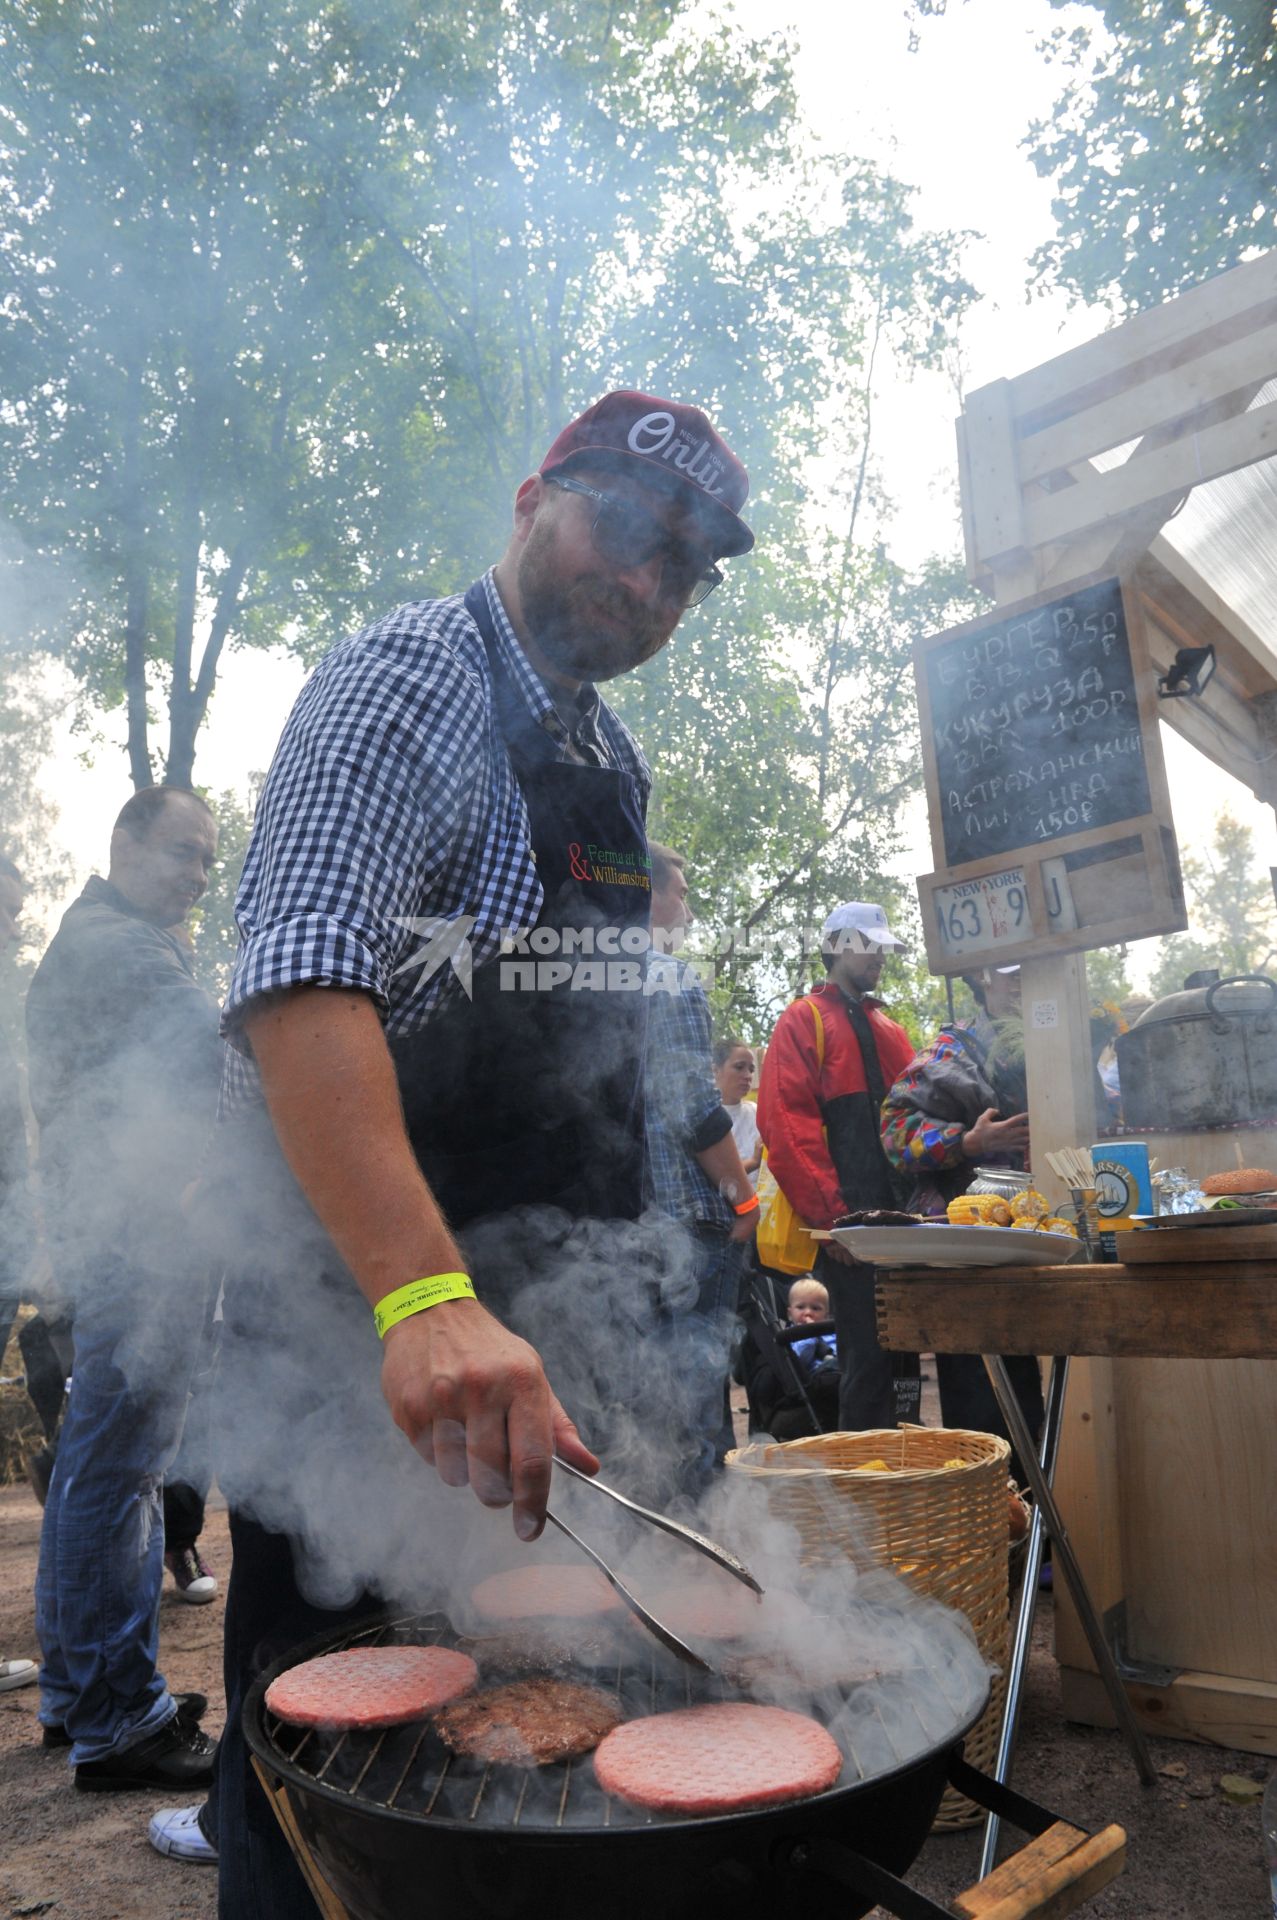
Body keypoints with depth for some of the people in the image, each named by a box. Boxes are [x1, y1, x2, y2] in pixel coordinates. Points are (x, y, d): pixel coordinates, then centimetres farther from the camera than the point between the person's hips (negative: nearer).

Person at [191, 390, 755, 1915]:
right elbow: (301, 981, -30)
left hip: (542, 1308, 9)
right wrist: (424, 1297, -42)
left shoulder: (610, 753, 14)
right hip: (370, 1319, -8)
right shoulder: (410, 679, -14)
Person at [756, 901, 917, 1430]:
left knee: (898, 1349, 8)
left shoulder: (888, 1029, 24)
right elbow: (784, 1122, -10)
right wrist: (829, 1214, -17)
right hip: (848, 1225, -7)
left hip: (900, 1219, 7)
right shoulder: (803, 1021, 1)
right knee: (867, 1359, -5)